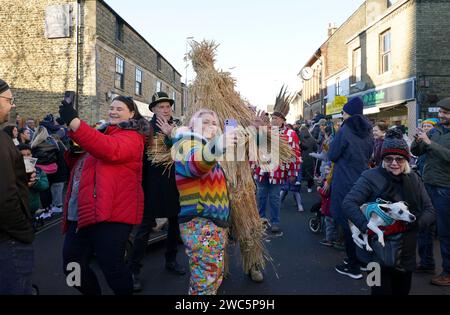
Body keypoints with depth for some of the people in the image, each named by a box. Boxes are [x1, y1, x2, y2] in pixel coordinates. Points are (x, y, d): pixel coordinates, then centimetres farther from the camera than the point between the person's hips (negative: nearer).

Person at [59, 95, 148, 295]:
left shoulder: (131, 136, -3)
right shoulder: (101, 133, 22)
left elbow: (111, 151, -27)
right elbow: (79, 166, 26)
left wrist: (74, 122, -28)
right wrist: (70, 148, 5)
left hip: (109, 212, -8)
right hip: (80, 212, 9)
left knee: (112, 267, -3)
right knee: (72, 265, 15)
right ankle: (93, 293, 38)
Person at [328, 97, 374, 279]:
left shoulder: (344, 130, -15)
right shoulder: (367, 132, 6)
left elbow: (332, 155, -8)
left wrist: (332, 142, 7)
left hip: (345, 183, -7)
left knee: (348, 224, 2)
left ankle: (353, 267, 10)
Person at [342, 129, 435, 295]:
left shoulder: (414, 179, 4)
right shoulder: (371, 177, -12)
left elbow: (430, 211, -1)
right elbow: (348, 203, -20)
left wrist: (405, 224, -19)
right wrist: (368, 228, -33)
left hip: (407, 254, 5)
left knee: (403, 291, 20)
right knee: (382, 290, 1)